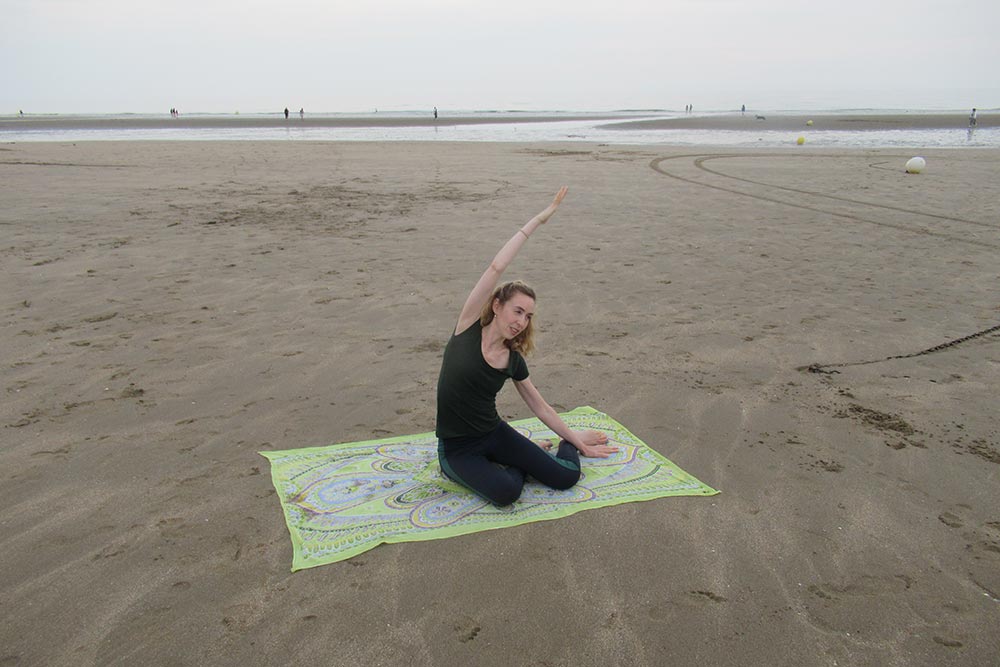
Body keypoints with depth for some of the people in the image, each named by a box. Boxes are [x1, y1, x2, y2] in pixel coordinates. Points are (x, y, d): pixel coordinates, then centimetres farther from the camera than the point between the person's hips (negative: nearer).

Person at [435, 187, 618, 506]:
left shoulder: (514, 361, -2)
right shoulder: (468, 329, -13)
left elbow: (539, 406, 11)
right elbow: (496, 267, -20)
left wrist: (575, 438, 12)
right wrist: (538, 220, -21)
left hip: (494, 433, 3)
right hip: (456, 447, -3)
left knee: (567, 476, -12)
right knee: (506, 492, -31)